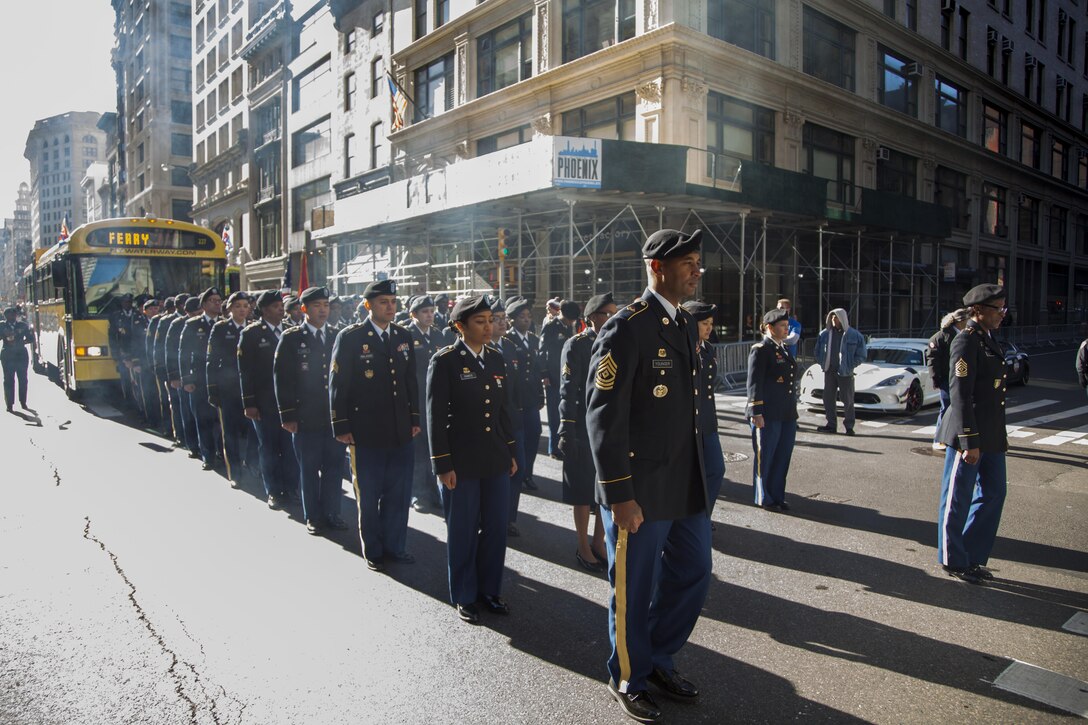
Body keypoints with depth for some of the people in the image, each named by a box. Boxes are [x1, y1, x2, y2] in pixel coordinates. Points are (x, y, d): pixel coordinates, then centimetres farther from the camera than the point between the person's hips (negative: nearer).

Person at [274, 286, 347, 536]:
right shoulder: (291, 338, -2)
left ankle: (332, 513, 23)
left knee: (334, 467, 8)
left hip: (335, 417, 3)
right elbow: (281, 377, -4)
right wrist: (287, 415, -8)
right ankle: (313, 517, 22)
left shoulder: (335, 337, 9)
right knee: (309, 469, 8)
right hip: (306, 418, -3)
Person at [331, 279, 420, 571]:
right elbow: (337, 385, -6)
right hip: (366, 433, -4)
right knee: (369, 496, 10)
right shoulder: (350, 338, -6)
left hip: (400, 432, 4)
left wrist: (414, 419, 9)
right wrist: (341, 426, -7)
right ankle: (373, 552, 26)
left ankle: (395, 546, 28)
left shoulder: (403, 336, 8)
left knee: (399, 493, 11)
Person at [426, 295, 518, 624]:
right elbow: (436, 415, -9)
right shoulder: (444, 361, -9)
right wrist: (443, 465, -11)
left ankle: (490, 589, 30)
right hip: (461, 463, -5)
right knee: (463, 532, 9)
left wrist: (510, 451, 12)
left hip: (496, 461, 5)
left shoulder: (496, 358, 8)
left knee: (496, 528, 12)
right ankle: (464, 597, 26)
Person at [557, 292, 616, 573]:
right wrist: (566, 431, -14)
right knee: (584, 492, 6)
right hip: (584, 431, -5)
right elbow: (568, 391, -11)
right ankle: (583, 548, 21)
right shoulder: (576, 345, -7)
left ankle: (599, 543, 29)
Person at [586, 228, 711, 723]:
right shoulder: (626, 329, -16)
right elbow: (603, 416, -20)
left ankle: (659, 659, 41)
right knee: (634, 589, 9)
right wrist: (618, 494, -21)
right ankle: (628, 678, 33)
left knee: (692, 575, 18)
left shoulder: (686, 325, 10)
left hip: (688, 485, 8)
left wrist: (701, 473, 16)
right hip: (641, 491, -8)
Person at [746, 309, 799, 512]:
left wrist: (792, 410, 21)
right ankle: (763, 498, 17)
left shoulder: (783, 349, 15)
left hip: (787, 415, 8)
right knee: (764, 457, 5)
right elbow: (754, 384, -14)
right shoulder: (760, 350, -10)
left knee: (783, 457, 11)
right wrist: (756, 413, -17)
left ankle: (777, 496, 24)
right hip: (768, 416, -8)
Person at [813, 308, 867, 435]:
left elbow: (861, 356, 0)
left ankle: (849, 426, 9)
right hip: (829, 371, 4)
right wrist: (822, 363, 4)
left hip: (845, 372, -4)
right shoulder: (825, 334, 6)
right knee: (828, 399, 6)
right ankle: (831, 425, 16)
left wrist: (850, 366, -7)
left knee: (847, 400, 0)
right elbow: (818, 352, 16)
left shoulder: (855, 335, -3)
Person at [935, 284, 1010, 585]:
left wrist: (1000, 435, 19)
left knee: (994, 493, 15)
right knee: (958, 499, 4)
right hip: (969, 434, -9)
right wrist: (970, 442, -21)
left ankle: (973, 557, 28)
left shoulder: (988, 339, 13)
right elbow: (960, 394, -20)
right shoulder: (966, 341, -15)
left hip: (991, 434, 9)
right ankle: (954, 561, 18)